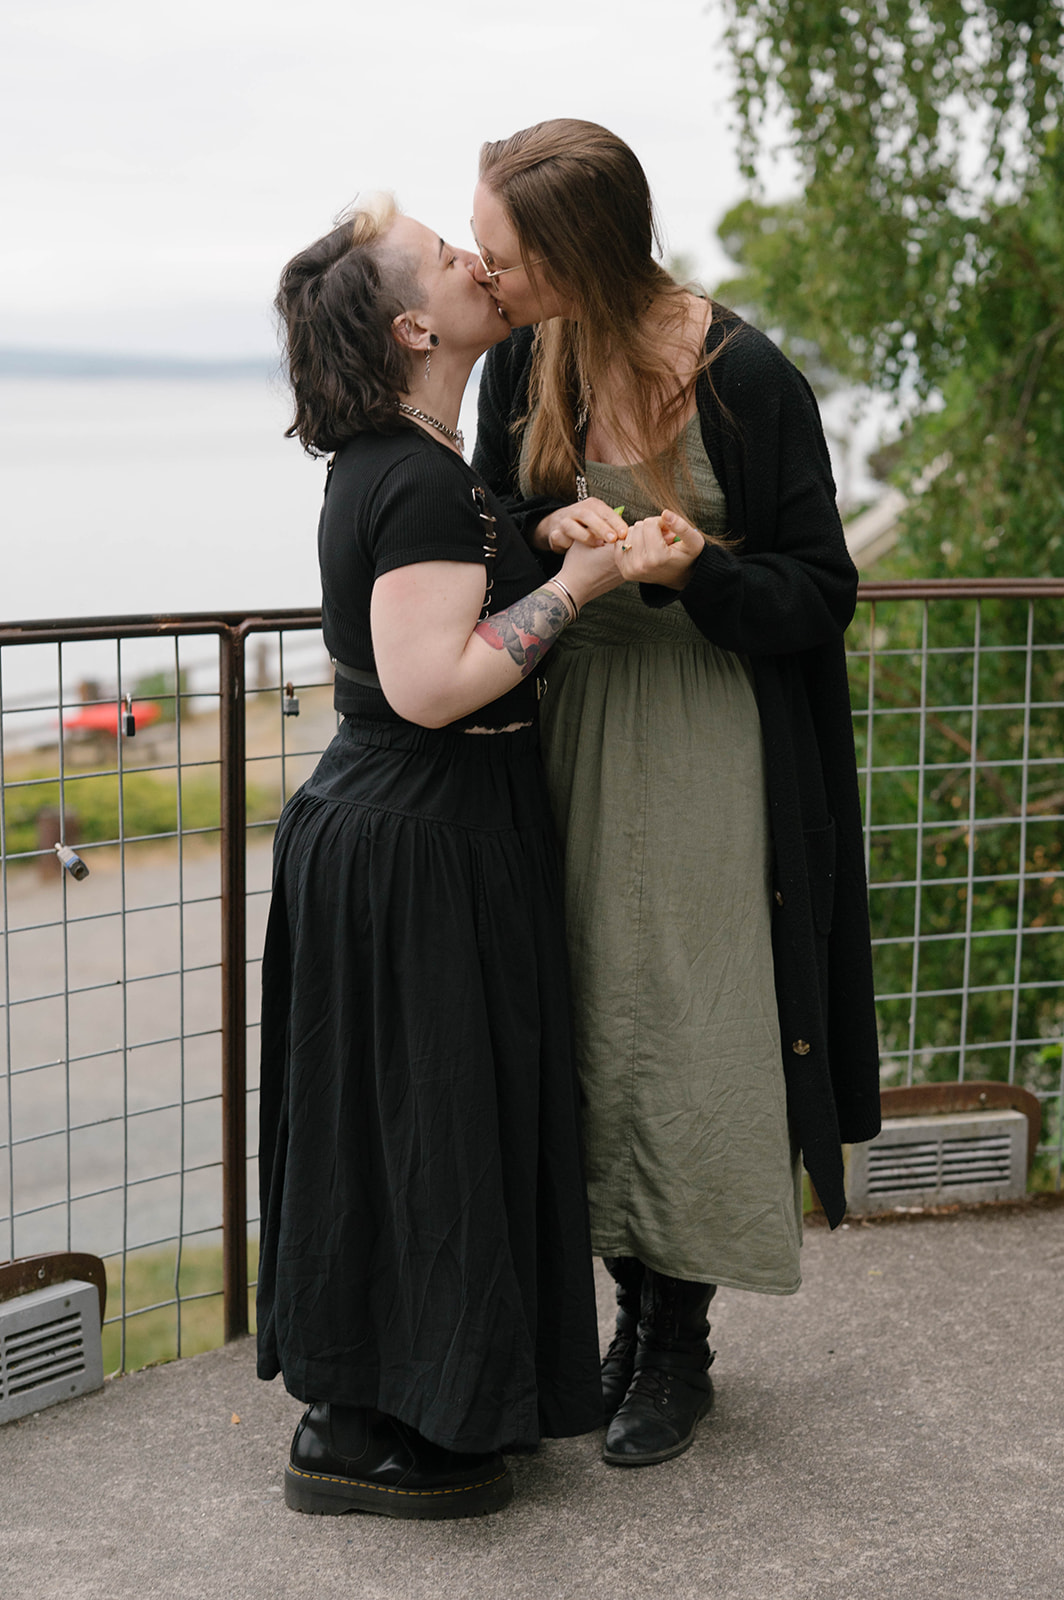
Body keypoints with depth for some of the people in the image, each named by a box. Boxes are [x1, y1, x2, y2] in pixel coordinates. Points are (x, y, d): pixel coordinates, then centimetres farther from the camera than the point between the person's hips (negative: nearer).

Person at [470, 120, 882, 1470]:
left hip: (709, 742, -5)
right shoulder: (521, 364, 0)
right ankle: (633, 1314, 27)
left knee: (684, 1039, 0)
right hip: (573, 721, 5)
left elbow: (822, 595, -9)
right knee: (591, 1029, 9)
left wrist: (693, 570, -28)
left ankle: (680, 1347, 19)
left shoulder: (744, 378, -16)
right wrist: (550, 531, -13)